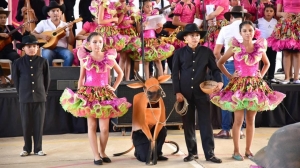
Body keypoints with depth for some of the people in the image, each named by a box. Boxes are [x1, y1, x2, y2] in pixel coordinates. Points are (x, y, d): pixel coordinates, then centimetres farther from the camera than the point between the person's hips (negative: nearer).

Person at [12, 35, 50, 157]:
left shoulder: (43, 61, 0)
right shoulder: (18, 62, 0)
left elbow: (47, 79, 7)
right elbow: (16, 80, 7)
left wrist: (44, 92, 6)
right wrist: (21, 93, 6)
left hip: (40, 97, 0)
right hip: (25, 98, 0)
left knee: (39, 124, 3)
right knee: (26, 124, 5)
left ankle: (38, 148, 12)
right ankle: (27, 148, 16)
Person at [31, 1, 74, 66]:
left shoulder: (65, 25, 14)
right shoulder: (43, 23, 11)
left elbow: (71, 43, 9)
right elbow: (32, 34, 11)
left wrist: (70, 30, -6)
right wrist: (41, 36, -8)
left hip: (62, 49, 2)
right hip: (48, 48, -1)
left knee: (70, 55, -32)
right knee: (47, 54, -38)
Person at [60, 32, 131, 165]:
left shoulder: (109, 57, 2)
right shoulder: (85, 59, 1)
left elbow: (120, 73, 14)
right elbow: (81, 78, 7)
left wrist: (114, 87, 6)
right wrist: (79, 94, 1)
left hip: (104, 94, 1)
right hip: (89, 93, -1)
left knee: (104, 127, -1)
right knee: (92, 125, 1)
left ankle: (103, 153, 18)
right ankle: (96, 155, 6)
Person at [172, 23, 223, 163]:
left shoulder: (207, 52, 5)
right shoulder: (179, 53, 4)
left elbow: (215, 69, 8)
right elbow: (175, 74, 2)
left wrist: (219, 81, -11)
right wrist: (177, 92, -5)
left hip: (202, 93, 0)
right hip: (185, 93, 1)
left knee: (205, 123, -2)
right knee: (188, 124, 7)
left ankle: (209, 153, 2)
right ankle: (192, 152, 17)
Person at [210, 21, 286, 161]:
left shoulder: (259, 48, 3)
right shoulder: (235, 48, -5)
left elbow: (267, 63, 21)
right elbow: (220, 63, 3)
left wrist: (260, 75, 8)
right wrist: (229, 76, -2)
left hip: (255, 85, 3)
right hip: (239, 85, -3)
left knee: (251, 120, 7)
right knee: (238, 120, -2)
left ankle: (248, 150, 16)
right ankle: (236, 151, 7)